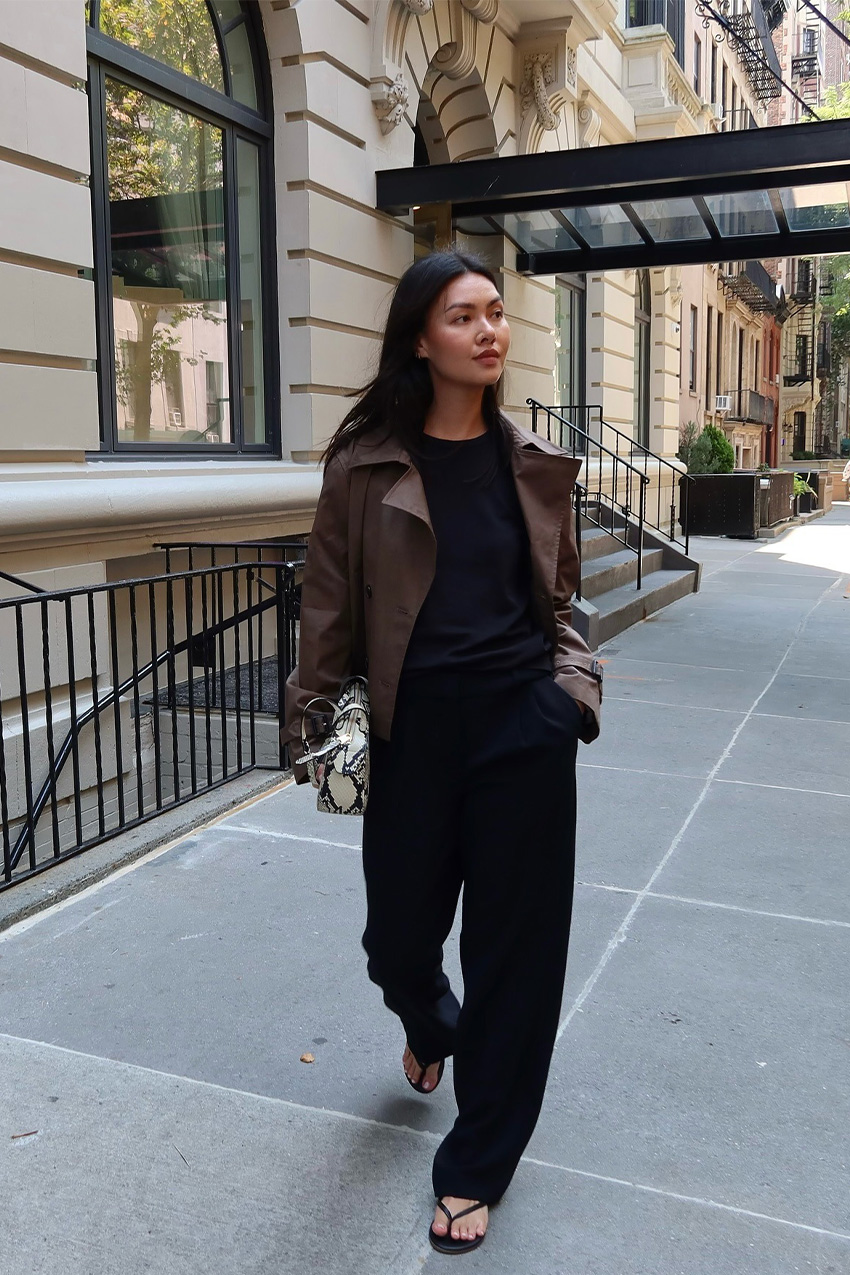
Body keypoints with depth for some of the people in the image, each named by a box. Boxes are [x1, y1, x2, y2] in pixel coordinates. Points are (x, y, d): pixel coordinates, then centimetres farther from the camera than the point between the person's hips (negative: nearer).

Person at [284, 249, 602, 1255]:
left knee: (515, 942, 6)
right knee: (398, 935, 11)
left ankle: (477, 1166, 26)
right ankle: (432, 1030, 51)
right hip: (412, 726, -1)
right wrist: (315, 722, -1)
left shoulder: (532, 465, 5)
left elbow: (559, 595, 13)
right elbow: (329, 608, 0)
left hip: (522, 726, 2)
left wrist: (574, 680, -2)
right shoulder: (366, 466, -3)